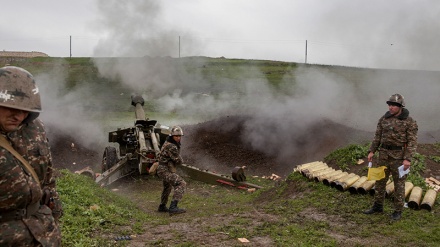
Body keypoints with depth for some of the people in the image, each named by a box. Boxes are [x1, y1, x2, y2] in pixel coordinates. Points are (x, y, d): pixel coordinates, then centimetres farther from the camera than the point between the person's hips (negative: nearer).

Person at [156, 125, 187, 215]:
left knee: (168, 187, 30)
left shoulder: (168, 142, 10)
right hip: (166, 171, -11)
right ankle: (173, 207, -29)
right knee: (181, 184, -22)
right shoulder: (171, 147, -23)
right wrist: (179, 160, 4)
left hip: (164, 170, 11)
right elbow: (179, 161, -18)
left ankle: (162, 207, 46)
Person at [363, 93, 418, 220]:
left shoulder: (409, 122, -10)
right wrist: (371, 151, 2)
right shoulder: (384, 118, 4)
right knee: (380, 181, 11)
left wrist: (408, 159, -21)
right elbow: (378, 136, 9)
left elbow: (412, 142, -13)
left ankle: (398, 211, 15)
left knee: (399, 184, 2)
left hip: (399, 156, -5)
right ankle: (378, 206, 24)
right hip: (384, 154, 5)